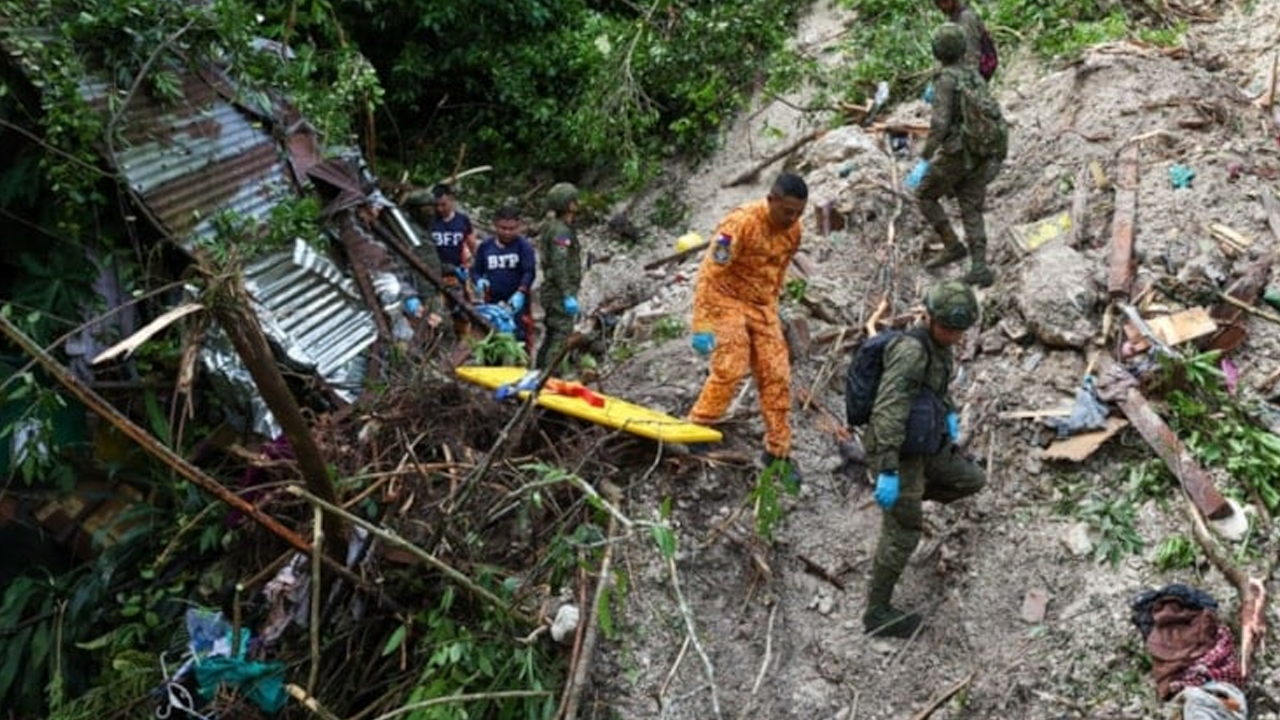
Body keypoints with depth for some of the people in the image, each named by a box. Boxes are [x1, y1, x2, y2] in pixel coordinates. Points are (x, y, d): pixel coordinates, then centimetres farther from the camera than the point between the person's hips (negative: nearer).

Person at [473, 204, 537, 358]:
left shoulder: (523, 245, -3)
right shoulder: (485, 246, 8)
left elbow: (529, 272, -11)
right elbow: (475, 270, 14)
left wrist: (521, 292, -26)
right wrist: (479, 281, -10)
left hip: (517, 303, -3)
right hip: (492, 302, 3)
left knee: (521, 339, -5)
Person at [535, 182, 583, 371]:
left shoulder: (554, 228, 16)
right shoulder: (561, 231, -17)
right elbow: (559, 266, -23)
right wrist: (568, 296, -24)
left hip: (553, 292, 10)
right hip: (560, 294, -10)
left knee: (551, 337, 16)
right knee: (561, 337, -8)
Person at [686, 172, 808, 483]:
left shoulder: (793, 230, -2)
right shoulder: (740, 223, -23)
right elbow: (710, 274, -24)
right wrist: (703, 325, -26)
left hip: (762, 305, 6)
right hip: (726, 300, -6)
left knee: (777, 376, 2)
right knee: (730, 369, -17)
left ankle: (778, 450, 13)